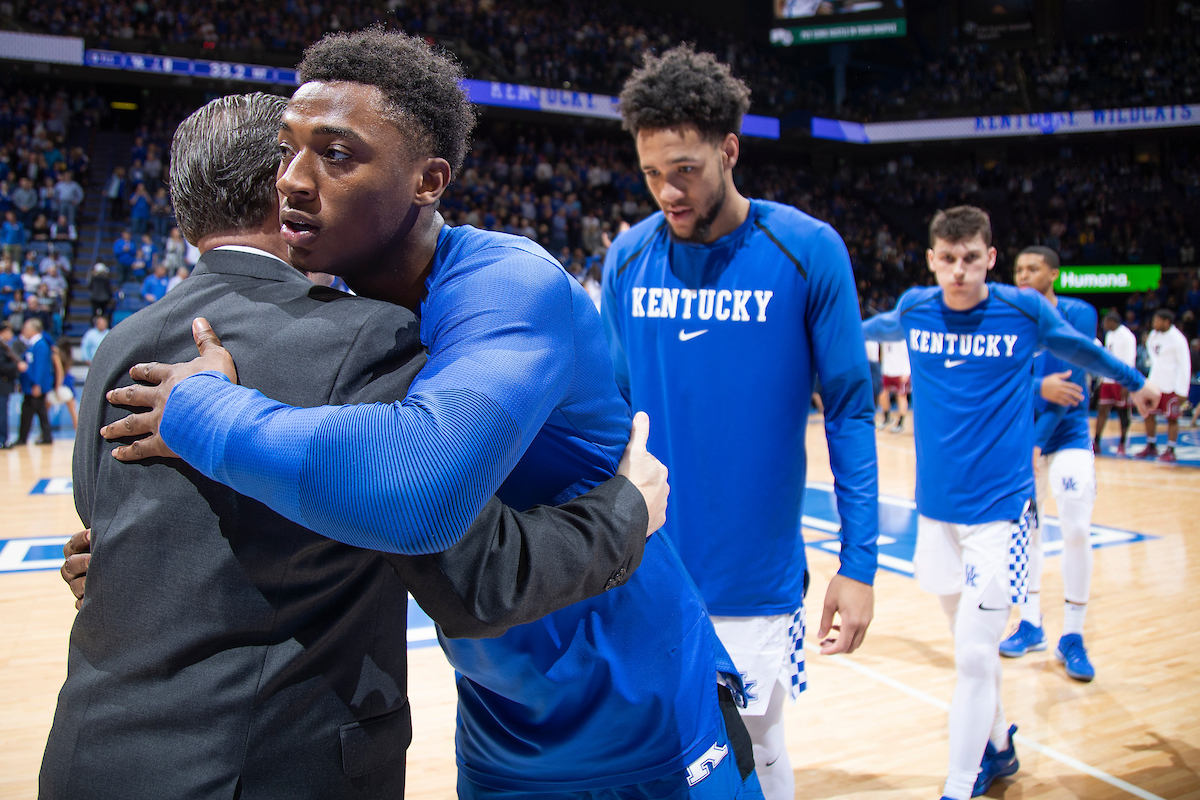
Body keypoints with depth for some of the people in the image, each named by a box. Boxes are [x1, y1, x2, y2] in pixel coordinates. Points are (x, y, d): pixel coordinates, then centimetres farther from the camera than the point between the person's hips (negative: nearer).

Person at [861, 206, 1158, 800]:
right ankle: (997, 749, 39)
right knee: (972, 646, 16)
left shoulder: (1024, 310, -7)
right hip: (935, 510, 3)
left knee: (973, 657, -7)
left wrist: (1134, 381, 30)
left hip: (1000, 510, -3)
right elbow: (873, 328, 24)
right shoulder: (915, 308, 0)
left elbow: (1079, 346, 14)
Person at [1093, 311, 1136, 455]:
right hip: (1108, 379, 8)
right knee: (1102, 410, 3)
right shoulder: (1109, 335, 14)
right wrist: (1102, 378, 19)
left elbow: (1130, 361, -15)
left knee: (1122, 412, 1)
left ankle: (1123, 444, 11)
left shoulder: (1127, 336, -11)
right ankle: (1096, 443, 3)